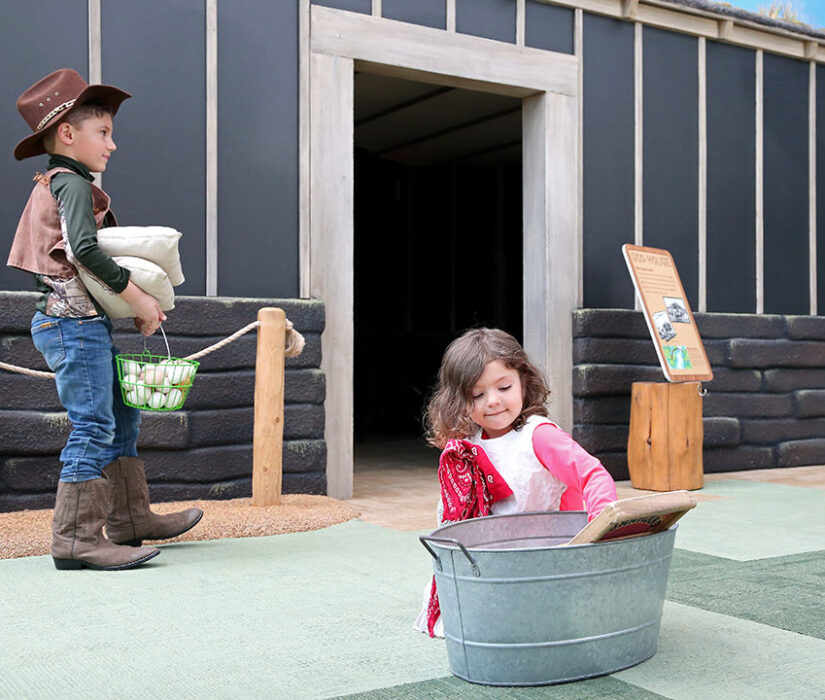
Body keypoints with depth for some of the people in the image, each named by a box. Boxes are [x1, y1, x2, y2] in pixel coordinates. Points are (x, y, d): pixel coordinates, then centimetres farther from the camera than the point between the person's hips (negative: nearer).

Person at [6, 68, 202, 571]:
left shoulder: (54, 185, 21)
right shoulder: (73, 184, -10)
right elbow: (84, 248, -26)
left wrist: (139, 303, 9)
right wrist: (136, 295, -20)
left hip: (83, 323, 11)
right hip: (76, 323, -11)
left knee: (122, 417, 14)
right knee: (93, 426, -10)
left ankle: (129, 519, 21)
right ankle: (78, 537, -6)